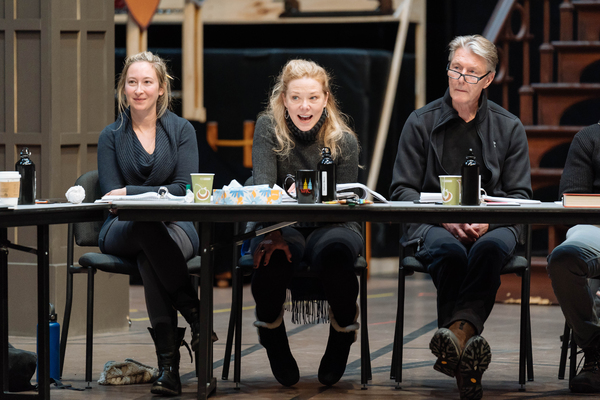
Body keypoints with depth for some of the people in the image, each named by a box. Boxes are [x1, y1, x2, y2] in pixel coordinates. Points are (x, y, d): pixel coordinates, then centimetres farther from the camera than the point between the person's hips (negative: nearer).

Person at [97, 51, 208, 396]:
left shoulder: (182, 130, 10)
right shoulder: (111, 136, 12)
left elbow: (185, 189, -2)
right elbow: (111, 195, 2)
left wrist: (130, 193, -12)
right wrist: (158, 195, -17)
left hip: (176, 227, 0)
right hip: (122, 231, 0)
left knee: (149, 258, -39)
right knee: (149, 228, -40)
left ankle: (168, 363, -38)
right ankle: (194, 313, -34)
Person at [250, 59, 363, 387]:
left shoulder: (344, 141, -5)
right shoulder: (268, 128, -5)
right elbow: (263, 188, -18)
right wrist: (273, 234, -34)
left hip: (331, 226, 0)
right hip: (282, 225, 0)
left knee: (334, 251, -37)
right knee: (272, 255, -36)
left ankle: (342, 335, -8)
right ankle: (274, 342, -7)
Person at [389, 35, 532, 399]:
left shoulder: (509, 128, 13)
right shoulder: (421, 123, 10)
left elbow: (520, 195, 10)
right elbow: (402, 190, 7)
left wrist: (487, 219, -12)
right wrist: (443, 218, -11)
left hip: (492, 225, 0)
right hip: (433, 224, 0)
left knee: (490, 247, -37)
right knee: (449, 251, -37)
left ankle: (456, 330, -58)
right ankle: (468, 343, -53)